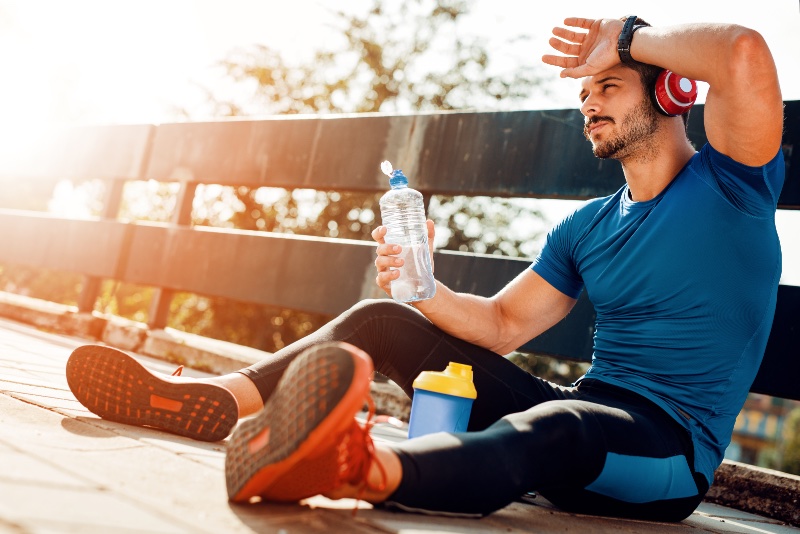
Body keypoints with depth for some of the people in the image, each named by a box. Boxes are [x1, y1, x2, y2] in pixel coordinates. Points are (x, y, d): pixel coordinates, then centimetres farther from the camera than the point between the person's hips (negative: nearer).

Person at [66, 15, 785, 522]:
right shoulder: (585, 229, 18)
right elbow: (503, 324, 14)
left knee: (551, 425, -43)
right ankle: (209, 400, -12)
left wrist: (624, 37, -5)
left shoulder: (728, 185, -1)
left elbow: (745, 54, -20)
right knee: (378, 318, 1)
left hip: (670, 448, -6)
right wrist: (422, 289, -5)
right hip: (571, 411, 6)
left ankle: (367, 470, -70)